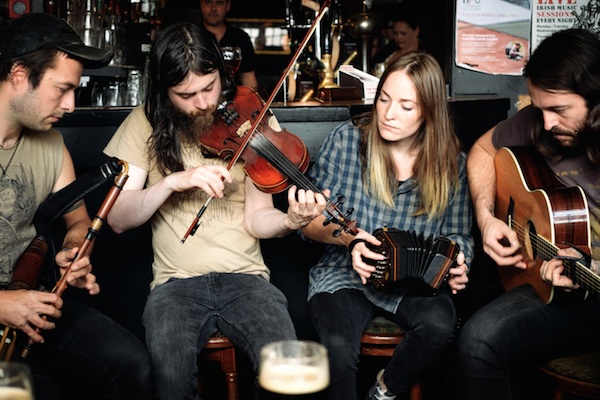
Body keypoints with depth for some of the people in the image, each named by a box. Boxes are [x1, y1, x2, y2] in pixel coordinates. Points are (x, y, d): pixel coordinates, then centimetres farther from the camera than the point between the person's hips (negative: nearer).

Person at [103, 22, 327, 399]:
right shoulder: (146, 124, 4)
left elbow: (257, 219, -1)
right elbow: (118, 219, -2)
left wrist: (289, 221, -24)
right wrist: (173, 181, -17)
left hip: (245, 275, 0)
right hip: (176, 281, 0)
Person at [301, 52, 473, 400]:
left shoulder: (452, 164, -1)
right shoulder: (347, 140, -4)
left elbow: (458, 235, 10)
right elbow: (309, 221, 0)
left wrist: (457, 265, -13)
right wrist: (347, 237, -20)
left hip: (415, 281, 2)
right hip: (346, 273, -1)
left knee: (440, 323, -30)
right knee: (338, 349, -31)